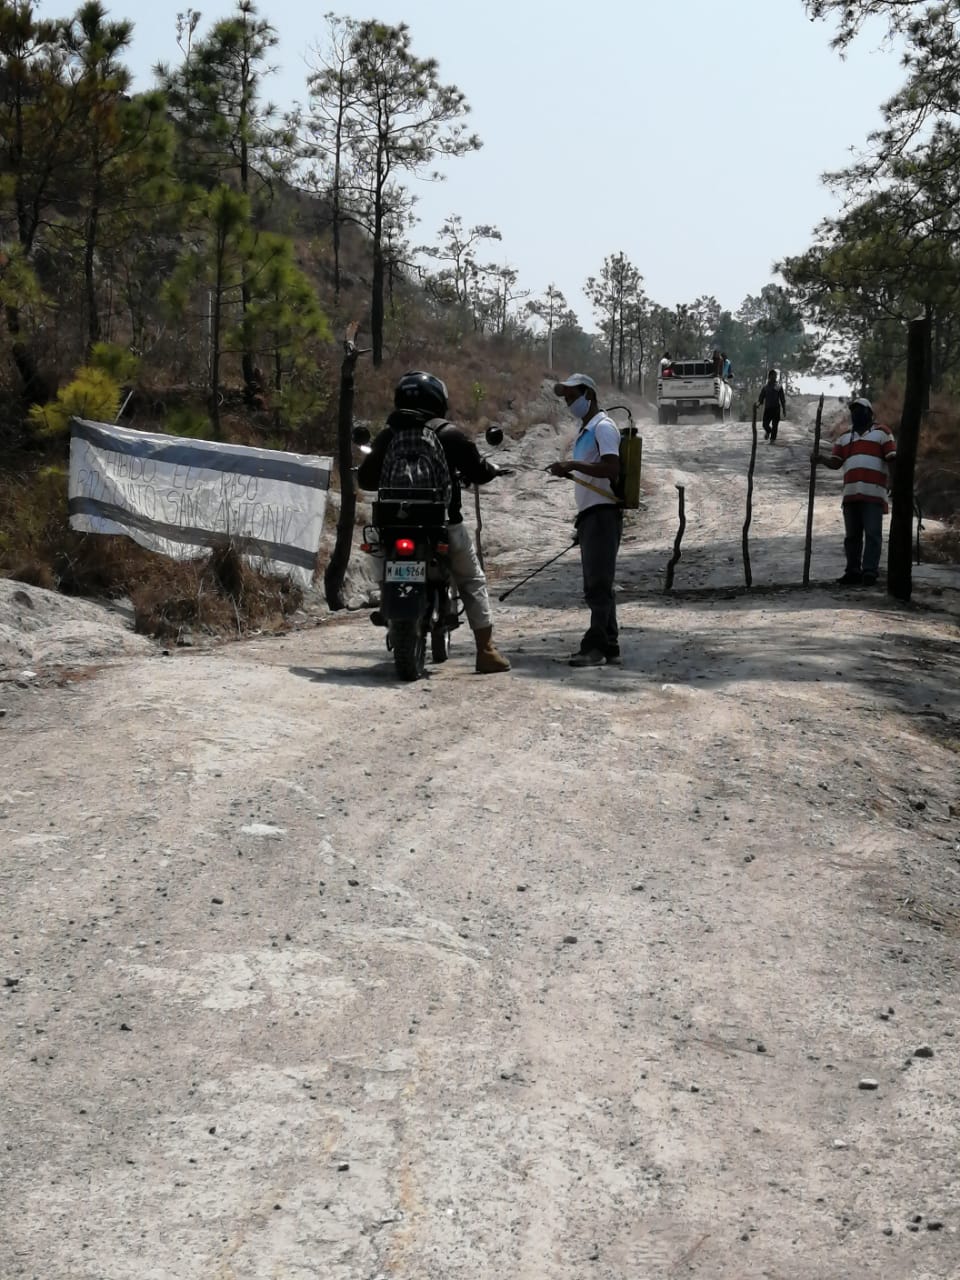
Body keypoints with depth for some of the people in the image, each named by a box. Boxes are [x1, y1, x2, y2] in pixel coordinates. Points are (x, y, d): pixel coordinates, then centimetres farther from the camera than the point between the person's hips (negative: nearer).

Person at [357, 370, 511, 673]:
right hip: (444, 523, -3)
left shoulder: (387, 435, 3)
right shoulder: (448, 434, -7)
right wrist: (493, 469, 18)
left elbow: (365, 478, 6)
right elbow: (477, 472, -4)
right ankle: (486, 650, 1)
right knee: (472, 583, 7)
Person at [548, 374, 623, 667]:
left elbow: (612, 468, -21)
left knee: (598, 584, -11)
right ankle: (608, 646, 15)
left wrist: (573, 465, -22)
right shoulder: (586, 430, 23)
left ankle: (596, 646, -12)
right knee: (596, 586, 11)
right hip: (589, 514, 10)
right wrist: (568, 473, 16)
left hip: (603, 513, -10)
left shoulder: (603, 426, -8)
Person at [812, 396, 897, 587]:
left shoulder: (881, 432, 8)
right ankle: (853, 571, 10)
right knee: (852, 535, 6)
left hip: (874, 492, -5)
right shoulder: (845, 436, 20)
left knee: (873, 533, -7)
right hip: (850, 493, 5)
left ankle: (870, 571, -8)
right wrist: (821, 459, -9)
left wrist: (894, 483, -8)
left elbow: (892, 460, 2)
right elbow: (835, 463, 12)